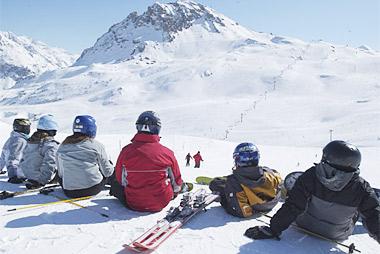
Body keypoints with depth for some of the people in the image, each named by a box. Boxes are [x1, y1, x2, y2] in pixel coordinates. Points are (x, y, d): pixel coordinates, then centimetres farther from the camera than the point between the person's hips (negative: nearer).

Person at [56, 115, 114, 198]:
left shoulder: (62, 146, 4)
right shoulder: (97, 145, -7)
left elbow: (61, 173, 12)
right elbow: (107, 171, 0)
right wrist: (112, 168, 24)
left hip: (69, 192, 3)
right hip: (93, 189, -3)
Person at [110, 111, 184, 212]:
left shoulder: (126, 151, -13)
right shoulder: (167, 153, -15)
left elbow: (119, 179, 3)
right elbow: (177, 181, -1)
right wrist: (174, 192, 21)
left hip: (133, 204, 1)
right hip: (161, 203, -1)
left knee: (115, 184, 27)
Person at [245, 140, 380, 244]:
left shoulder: (311, 176, -31)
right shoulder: (361, 188, -29)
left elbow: (292, 207, -28)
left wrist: (273, 230, -21)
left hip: (306, 224, 0)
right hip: (339, 235, 1)